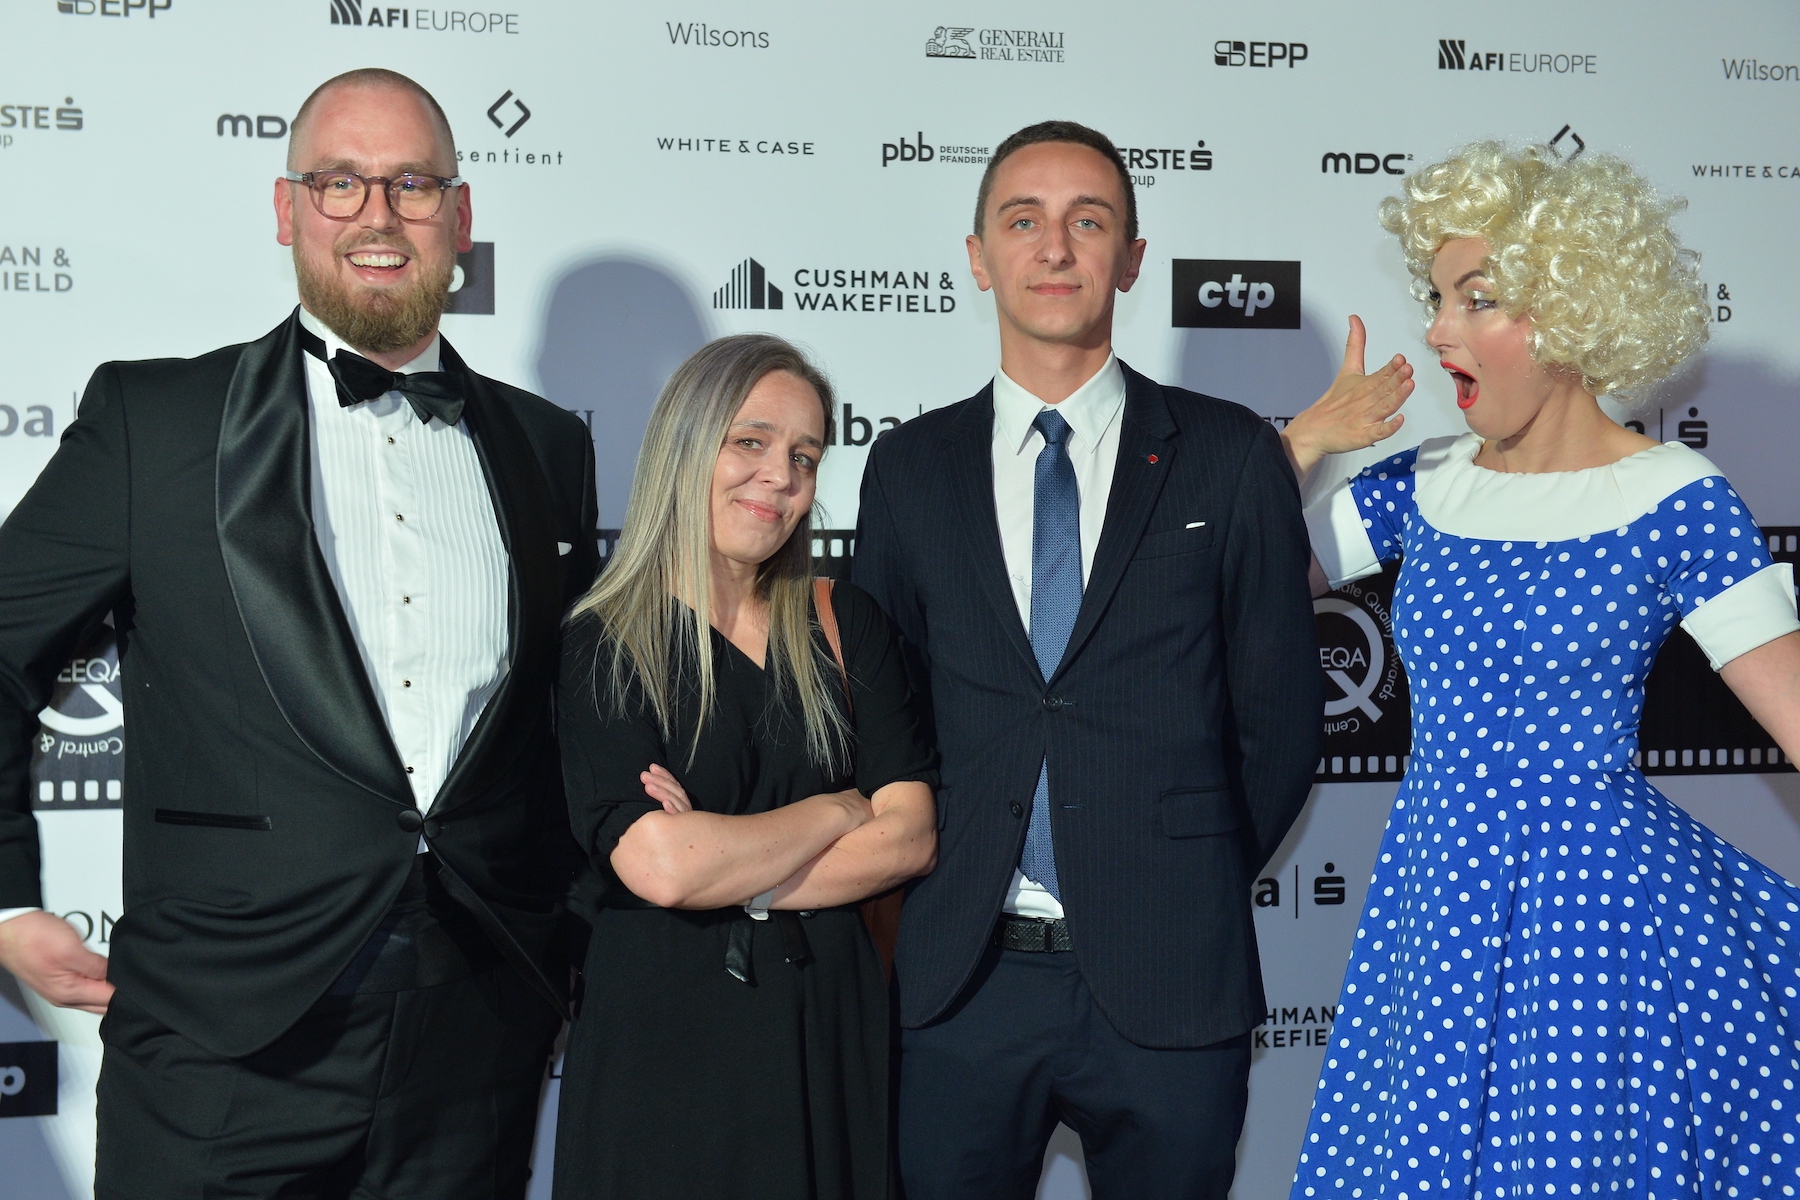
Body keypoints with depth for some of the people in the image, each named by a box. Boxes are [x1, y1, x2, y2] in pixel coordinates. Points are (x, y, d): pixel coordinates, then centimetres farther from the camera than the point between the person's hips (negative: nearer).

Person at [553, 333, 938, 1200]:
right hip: (663, 1035, -3)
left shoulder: (842, 625, 5)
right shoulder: (606, 645, -6)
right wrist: (839, 810, -7)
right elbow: (658, 865, -19)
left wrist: (731, 876, -14)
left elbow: (911, 836, -4)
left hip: (831, 1024, 3)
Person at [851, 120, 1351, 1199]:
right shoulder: (910, 467, 7)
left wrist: (1202, 889, 5)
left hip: (1169, 980, -1)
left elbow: (1279, 710, 4)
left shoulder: (1232, 457, 1)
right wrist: (935, 884, 4)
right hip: (961, 977, 1)